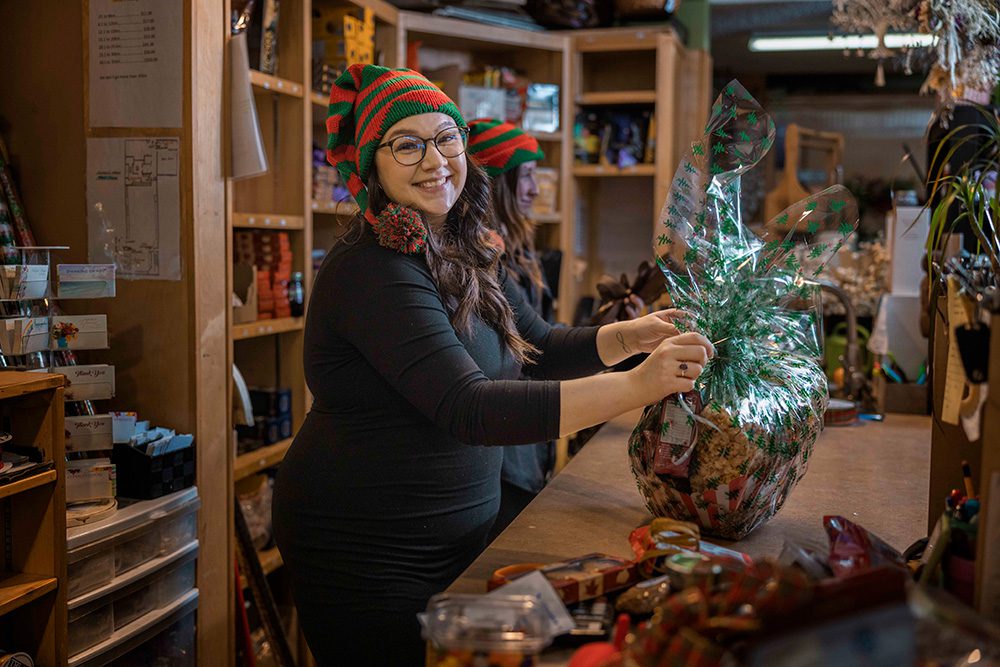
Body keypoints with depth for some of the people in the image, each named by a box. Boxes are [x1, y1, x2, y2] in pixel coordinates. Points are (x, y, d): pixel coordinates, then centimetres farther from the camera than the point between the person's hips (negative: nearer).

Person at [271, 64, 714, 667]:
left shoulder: (466, 255, 5)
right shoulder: (372, 272, -24)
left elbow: (539, 350, 11)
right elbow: (469, 410, -33)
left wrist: (626, 336, -8)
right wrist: (635, 388, -37)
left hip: (458, 537, 8)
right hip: (367, 553, -8)